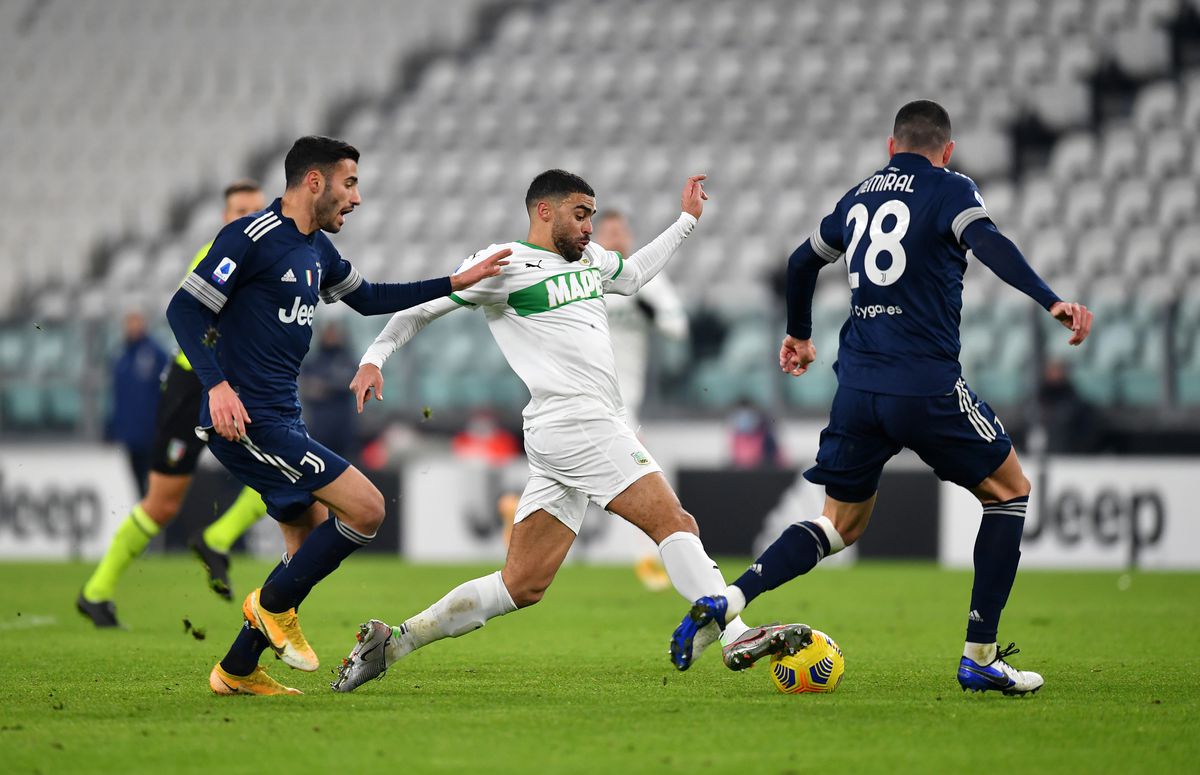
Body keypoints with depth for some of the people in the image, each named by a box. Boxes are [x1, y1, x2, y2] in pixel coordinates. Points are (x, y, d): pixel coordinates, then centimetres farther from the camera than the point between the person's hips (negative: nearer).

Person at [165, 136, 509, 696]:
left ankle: (236, 671, 18)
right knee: (365, 508, -14)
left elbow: (368, 298, 31)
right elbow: (184, 308, -16)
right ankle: (273, 604, 1)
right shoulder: (251, 237, -13)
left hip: (282, 420, 10)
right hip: (246, 420, -10)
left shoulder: (316, 249, 16)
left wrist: (457, 283, 27)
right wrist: (216, 385, -28)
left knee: (312, 547, 13)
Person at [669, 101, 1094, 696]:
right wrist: (1052, 302, -30)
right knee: (1009, 492, 13)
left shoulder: (859, 198, 18)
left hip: (857, 387, 6)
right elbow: (989, 244, -20)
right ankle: (979, 659, 7)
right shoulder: (949, 190, 0)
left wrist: (798, 334, 50)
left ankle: (723, 603, -4)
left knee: (841, 523, 17)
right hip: (927, 388, -6)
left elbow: (802, 261, 32)